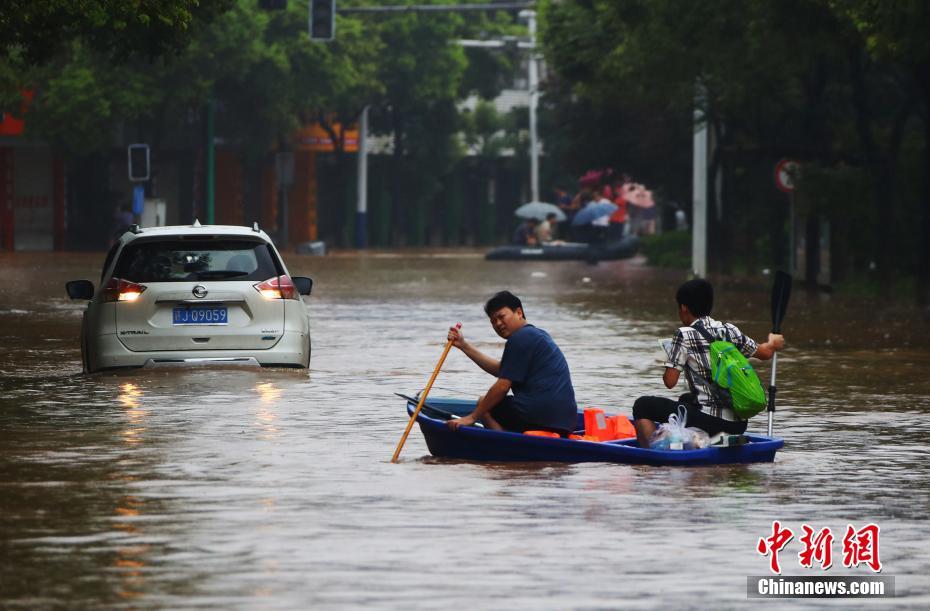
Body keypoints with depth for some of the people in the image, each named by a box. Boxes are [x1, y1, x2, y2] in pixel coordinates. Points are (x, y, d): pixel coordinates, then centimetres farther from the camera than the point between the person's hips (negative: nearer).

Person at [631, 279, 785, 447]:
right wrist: (773, 343, 43)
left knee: (642, 406, 4)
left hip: (708, 422, -7)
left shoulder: (684, 335, -9)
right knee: (686, 399, 37)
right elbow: (765, 353, 20)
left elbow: (670, 381, -11)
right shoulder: (729, 331, 7)